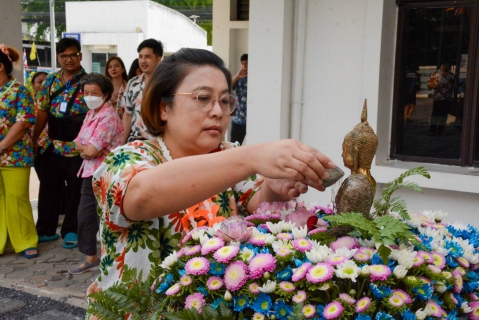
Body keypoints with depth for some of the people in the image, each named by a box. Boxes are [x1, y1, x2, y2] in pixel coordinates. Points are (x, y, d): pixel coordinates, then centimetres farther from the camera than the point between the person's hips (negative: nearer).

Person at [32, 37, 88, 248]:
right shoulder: (50, 81, 8)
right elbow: (42, 112, 11)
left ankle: (70, 231, 19)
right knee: (48, 189, 11)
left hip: (77, 147, -4)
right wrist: (33, 139, 9)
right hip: (52, 145, 4)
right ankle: (45, 230, 24)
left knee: (75, 191, 6)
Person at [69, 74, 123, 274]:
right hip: (90, 171, 9)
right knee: (85, 215, 15)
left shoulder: (108, 117, -18)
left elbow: (91, 150, -22)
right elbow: (78, 143, 10)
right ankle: (91, 257, 29)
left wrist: (86, 148, 0)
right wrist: (86, 148, -12)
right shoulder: (91, 114, 12)